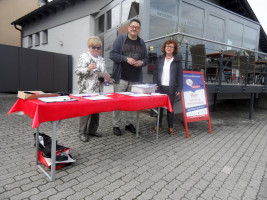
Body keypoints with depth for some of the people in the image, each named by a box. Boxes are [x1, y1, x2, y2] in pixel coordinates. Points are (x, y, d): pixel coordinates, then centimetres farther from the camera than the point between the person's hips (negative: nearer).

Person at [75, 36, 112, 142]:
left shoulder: (101, 59, 17)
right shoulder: (84, 56, -1)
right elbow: (77, 71, -7)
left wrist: (106, 76, 6)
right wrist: (88, 69, -22)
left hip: (98, 89, 6)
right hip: (86, 89, -6)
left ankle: (92, 130, 23)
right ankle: (82, 132, 6)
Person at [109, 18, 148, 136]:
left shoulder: (141, 42, 16)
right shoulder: (121, 39, 3)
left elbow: (146, 58, 20)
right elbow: (112, 55, -4)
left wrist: (142, 62, -3)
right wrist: (126, 59, -15)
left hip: (135, 79, 4)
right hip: (121, 78, -4)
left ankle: (129, 124, 24)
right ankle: (116, 125, 11)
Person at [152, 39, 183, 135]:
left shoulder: (177, 60, 2)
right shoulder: (159, 59, 9)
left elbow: (180, 75, 0)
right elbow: (155, 73, 8)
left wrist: (179, 89, -6)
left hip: (171, 88, -2)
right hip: (160, 87, 2)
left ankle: (170, 127, 18)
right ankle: (159, 125, 23)